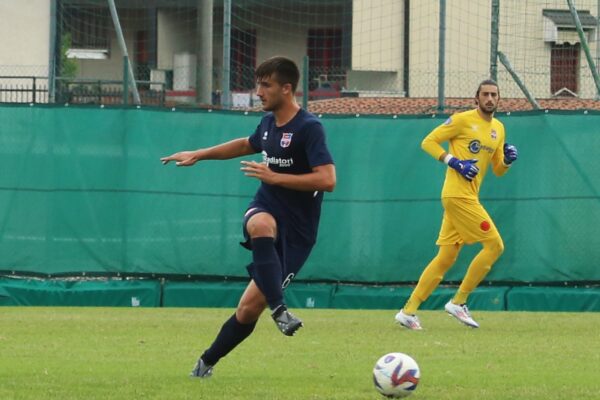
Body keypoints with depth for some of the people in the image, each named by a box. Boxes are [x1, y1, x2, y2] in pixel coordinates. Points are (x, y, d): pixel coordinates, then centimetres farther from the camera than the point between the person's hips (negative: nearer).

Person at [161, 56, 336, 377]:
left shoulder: (309, 128, -15)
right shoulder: (269, 123, 7)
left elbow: (327, 180, -25)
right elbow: (248, 145, 31)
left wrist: (275, 177, -25)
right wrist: (198, 155, 30)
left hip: (295, 232, -5)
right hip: (264, 211, 5)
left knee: (249, 308, -7)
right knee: (262, 225, -38)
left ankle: (207, 362, 15)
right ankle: (279, 308, -42)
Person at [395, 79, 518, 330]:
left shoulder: (498, 129, 17)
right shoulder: (462, 120, -5)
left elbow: (498, 170, 22)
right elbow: (428, 142, -5)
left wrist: (508, 160, 0)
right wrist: (454, 162, -15)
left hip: (469, 197, 8)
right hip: (457, 194, -8)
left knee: (446, 258, 6)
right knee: (494, 245, -11)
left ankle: (408, 311, 7)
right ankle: (458, 302, -5)